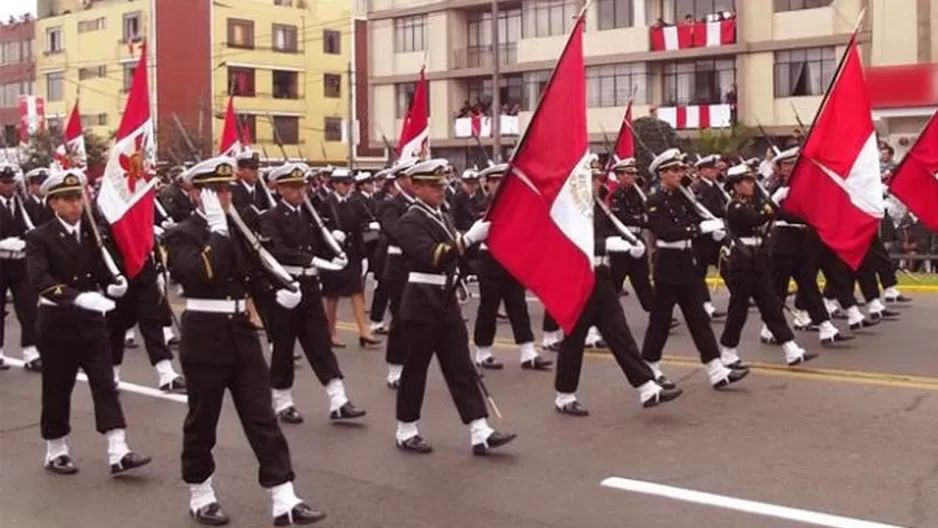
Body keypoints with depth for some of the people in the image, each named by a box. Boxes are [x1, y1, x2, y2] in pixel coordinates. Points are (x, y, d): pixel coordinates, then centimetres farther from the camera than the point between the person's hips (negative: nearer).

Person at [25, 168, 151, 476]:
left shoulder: (94, 232, 5)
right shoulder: (40, 238, -9)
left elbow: (103, 269, 5)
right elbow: (40, 281, -25)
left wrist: (115, 285, -19)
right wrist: (78, 297, -39)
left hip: (91, 320, 4)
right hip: (57, 323, -3)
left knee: (105, 385, -3)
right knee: (57, 390, 7)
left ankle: (118, 453, -6)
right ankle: (56, 452, 24)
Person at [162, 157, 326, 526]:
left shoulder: (238, 229, 9)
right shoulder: (182, 234, -9)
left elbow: (254, 273, 18)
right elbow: (201, 273, -28)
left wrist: (278, 294, 1)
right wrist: (217, 228, -22)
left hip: (241, 332, 6)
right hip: (204, 335, -5)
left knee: (262, 417, 3)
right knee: (202, 420, 8)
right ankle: (200, 496, 26)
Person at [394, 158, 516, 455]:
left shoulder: (441, 217, 15)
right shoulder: (410, 222, -12)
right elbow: (433, 256, -27)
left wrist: (478, 236, 2)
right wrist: (469, 237, -31)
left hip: (446, 301, 8)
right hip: (422, 303, -8)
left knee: (461, 367, 4)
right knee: (416, 368, 3)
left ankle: (480, 433, 3)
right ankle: (406, 432, 18)